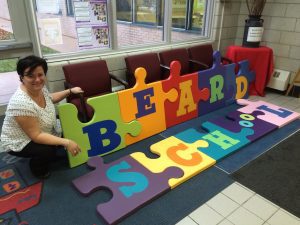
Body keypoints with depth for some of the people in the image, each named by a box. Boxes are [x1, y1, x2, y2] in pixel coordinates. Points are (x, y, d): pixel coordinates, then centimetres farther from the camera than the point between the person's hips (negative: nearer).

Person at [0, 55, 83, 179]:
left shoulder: (39, 87, -13)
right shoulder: (21, 103, -37)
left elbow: (49, 98, 12)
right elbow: (36, 136, -33)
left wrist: (70, 91, 5)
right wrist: (66, 143, -37)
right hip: (19, 143, -8)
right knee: (49, 150, -29)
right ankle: (37, 166, 5)